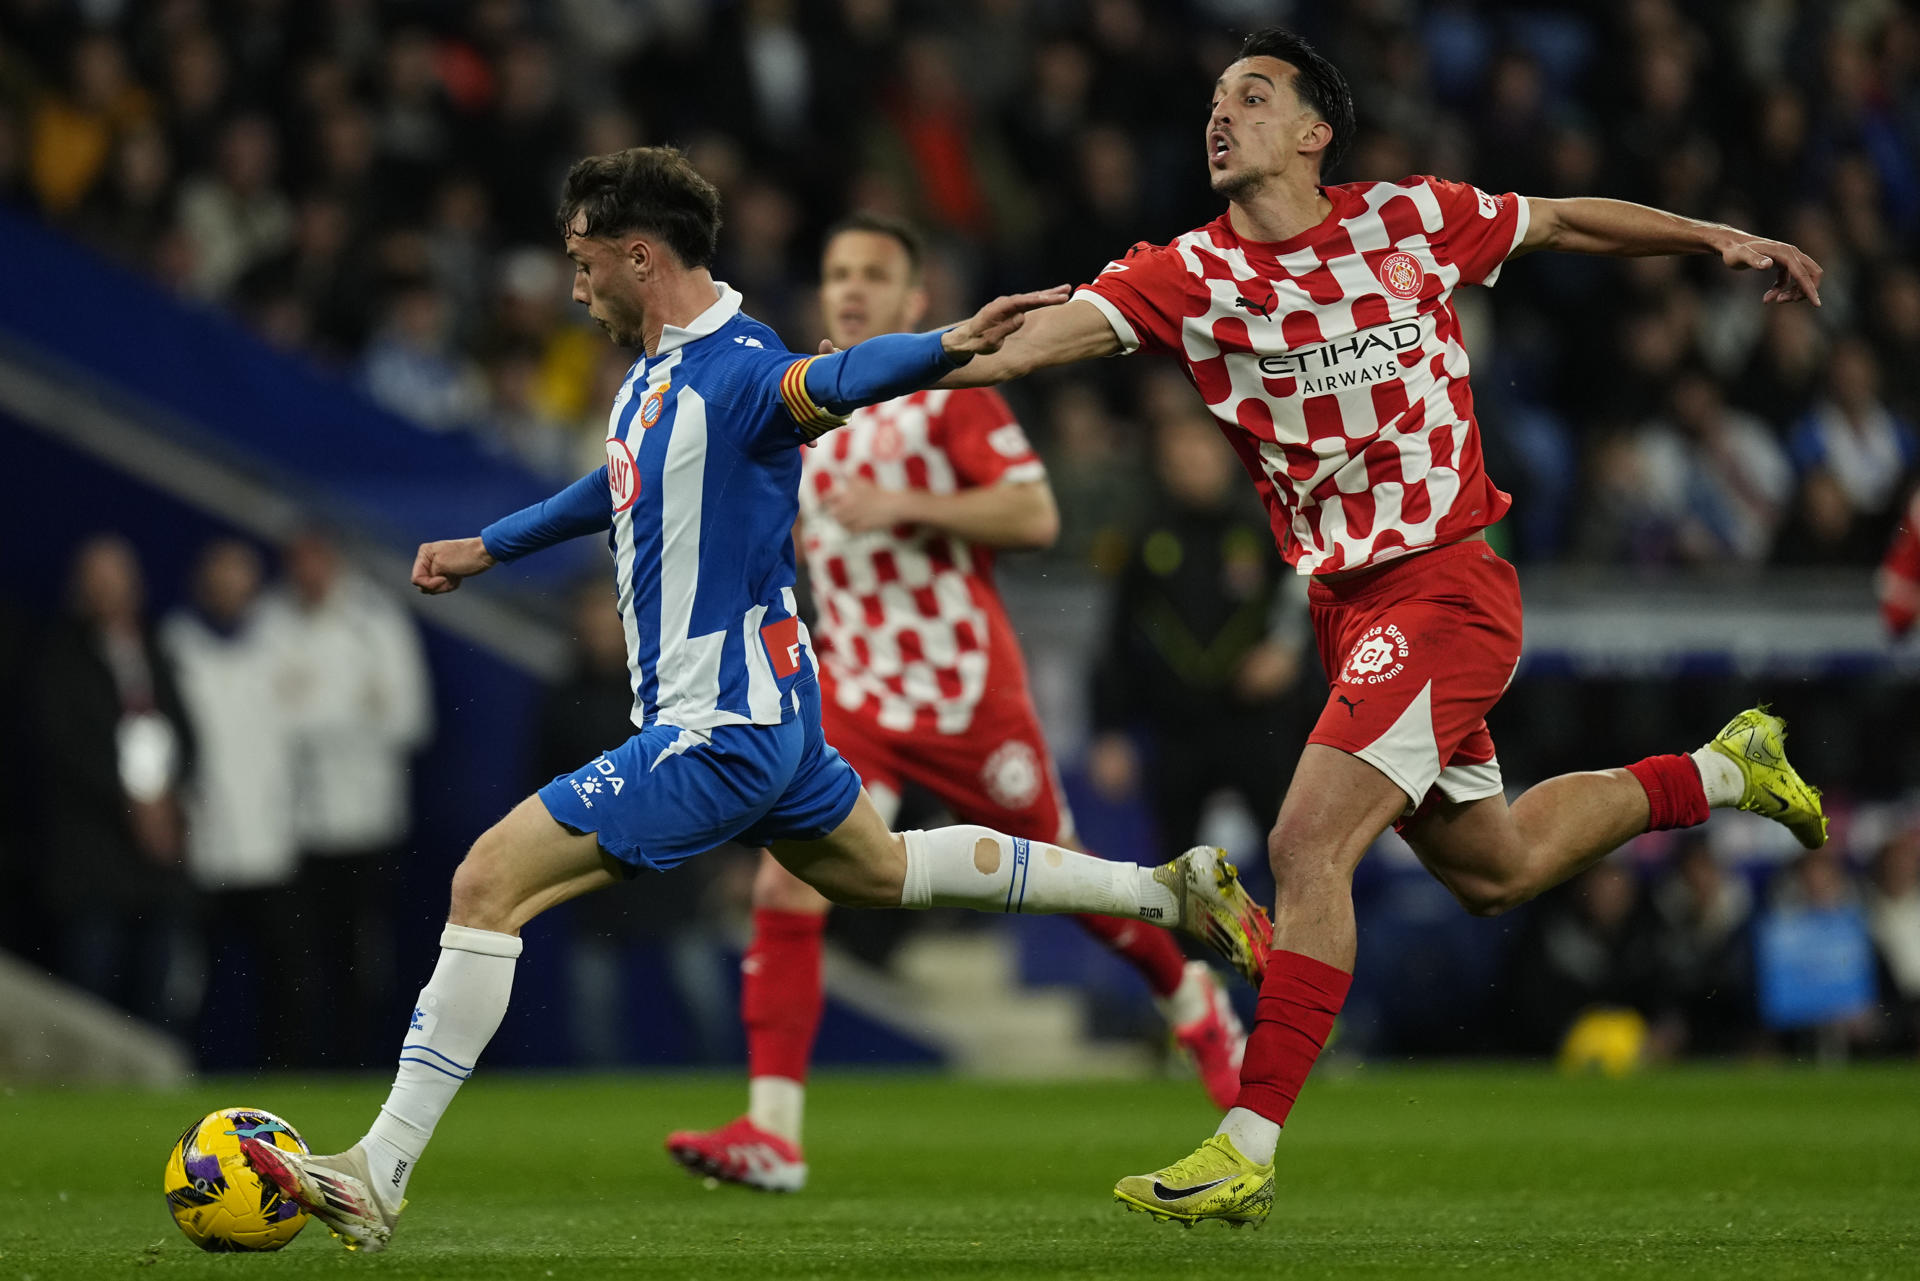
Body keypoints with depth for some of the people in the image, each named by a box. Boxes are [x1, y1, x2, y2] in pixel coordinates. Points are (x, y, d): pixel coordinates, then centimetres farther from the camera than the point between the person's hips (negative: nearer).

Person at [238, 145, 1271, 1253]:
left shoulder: (737, 370, -21)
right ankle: (1163, 891, 37)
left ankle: (378, 1181, -15)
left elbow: (836, 379, -42)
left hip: (720, 734, -11)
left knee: (491, 881, -15)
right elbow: (624, 485, 29)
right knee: (881, 870, 28)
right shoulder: (657, 375, 9)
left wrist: (952, 343, -62)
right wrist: (483, 549, 37)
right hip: (758, 710, 11)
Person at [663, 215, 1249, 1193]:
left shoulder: (948, 392, -7)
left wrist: (904, 506, -25)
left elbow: (1035, 515, -18)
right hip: (852, 697, 4)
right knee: (787, 888, -15)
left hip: (967, 694, -4)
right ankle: (772, 1133, -18)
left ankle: (1195, 1002, 41)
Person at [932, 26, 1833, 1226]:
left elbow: (1569, 221, 12)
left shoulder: (1413, 220, -4)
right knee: (1492, 868, 19)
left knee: (1307, 849, -18)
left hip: (1445, 588, -5)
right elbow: (1042, 335, -15)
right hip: (1345, 604, 5)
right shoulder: (1189, 277, -2)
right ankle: (1723, 771, 44)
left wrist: (1724, 239, 14)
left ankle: (1248, 1148, -15)